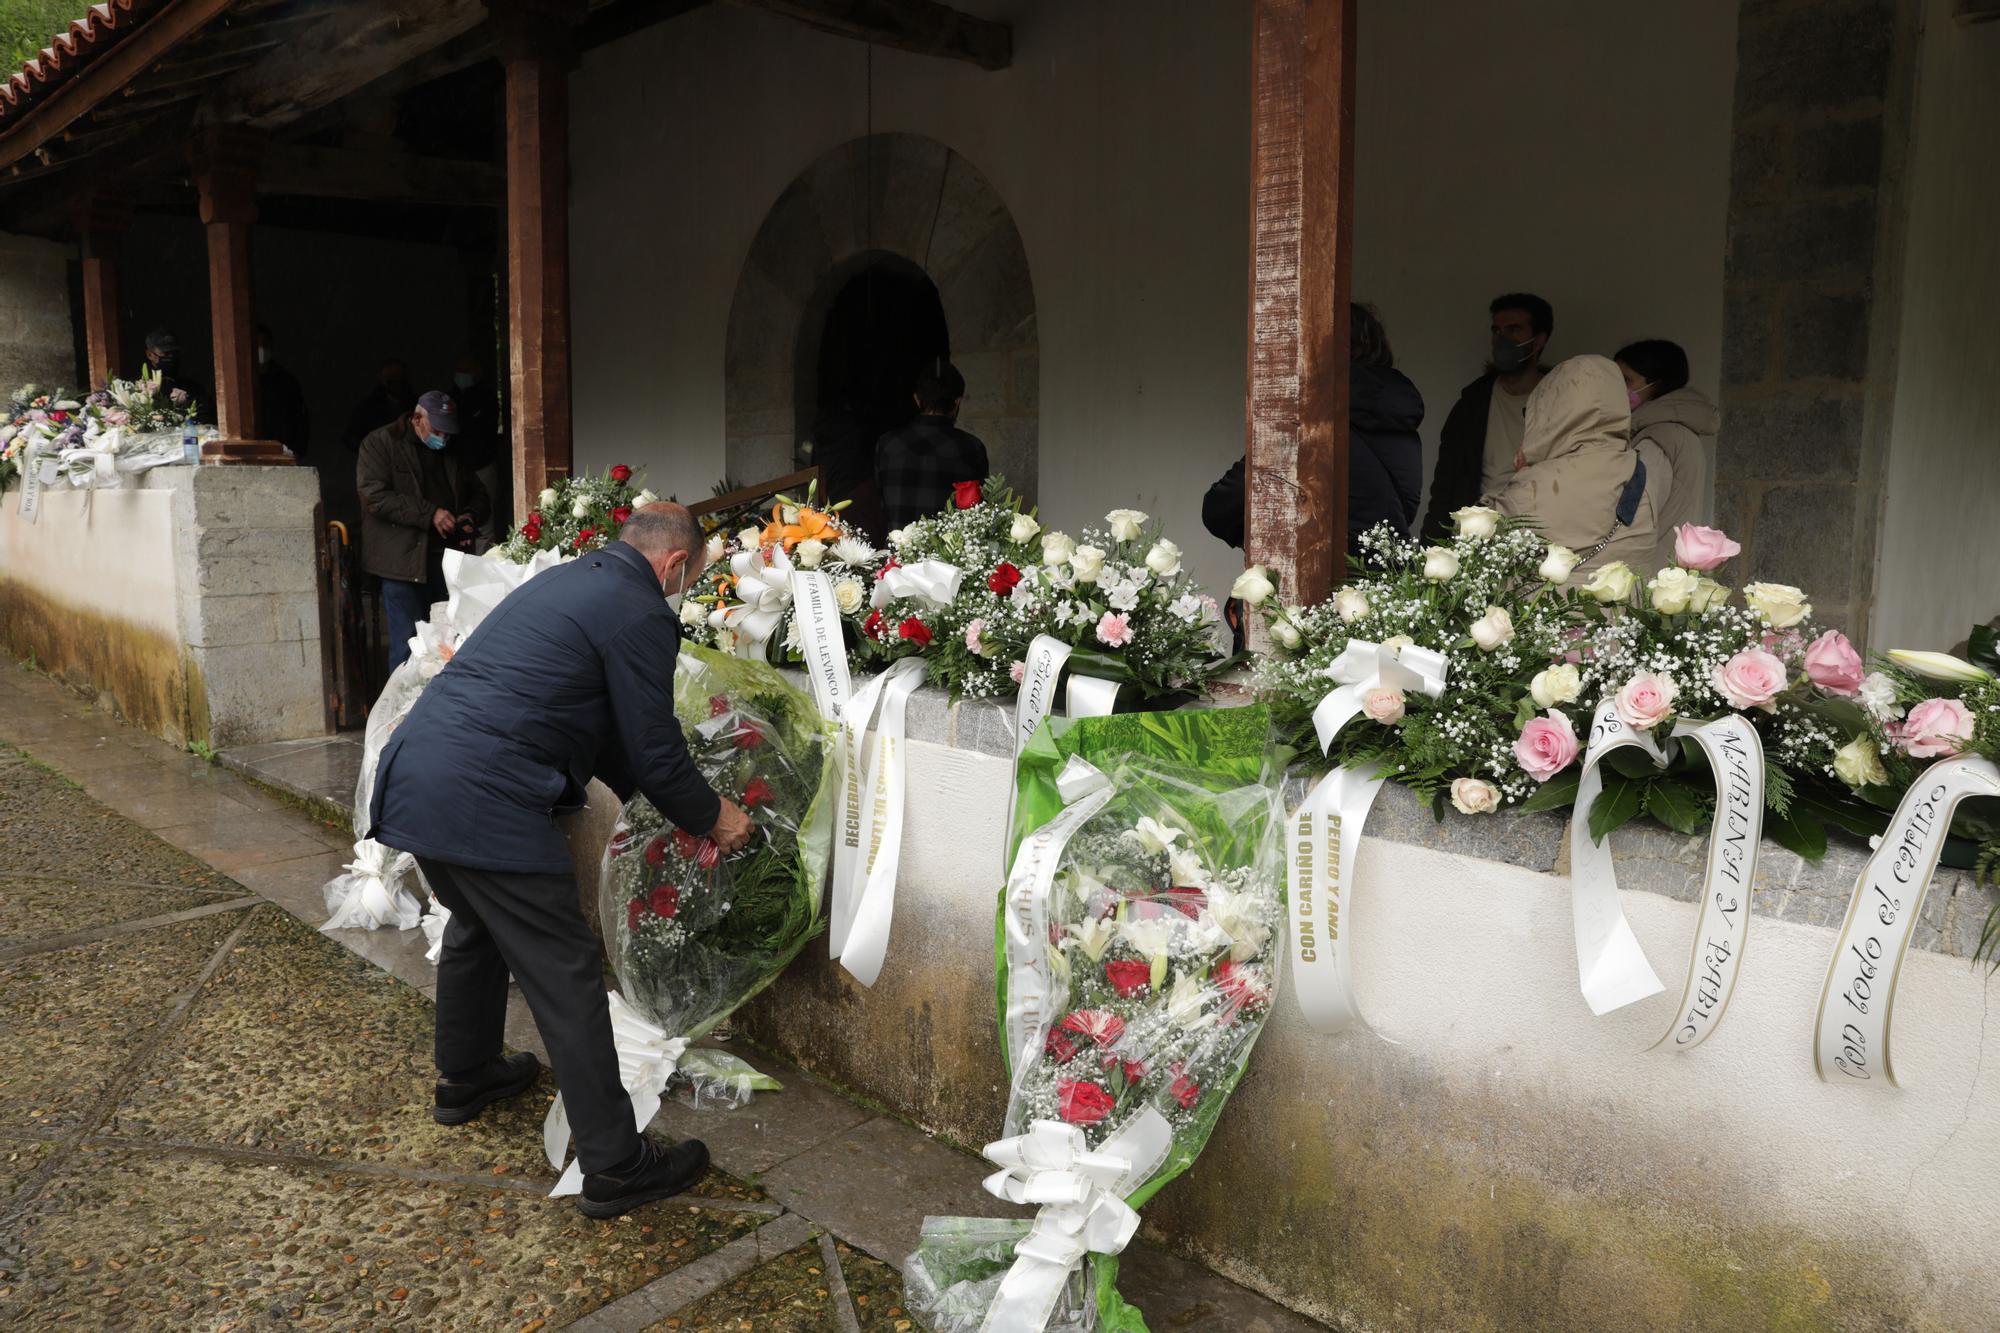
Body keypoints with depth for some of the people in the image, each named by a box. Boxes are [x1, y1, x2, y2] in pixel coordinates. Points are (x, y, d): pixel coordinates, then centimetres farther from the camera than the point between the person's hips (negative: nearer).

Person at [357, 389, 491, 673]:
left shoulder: (452, 452, 19)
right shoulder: (381, 443, 1)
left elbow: (479, 495, 26)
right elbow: (374, 495, -12)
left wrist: (470, 516, 2)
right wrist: (429, 514, -17)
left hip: (448, 560, 5)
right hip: (403, 562, -5)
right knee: (408, 647, -6)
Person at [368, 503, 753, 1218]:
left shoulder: (563, 579, 21)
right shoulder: (641, 616, -7)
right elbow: (656, 753, -5)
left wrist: (644, 789, 31)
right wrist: (714, 818, 12)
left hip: (411, 776, 10)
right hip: (484, 803, -10)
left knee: (477, 924, 31)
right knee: (564, 977, -1)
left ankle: (464, 1078, 50)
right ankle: (614, 1165, 8)